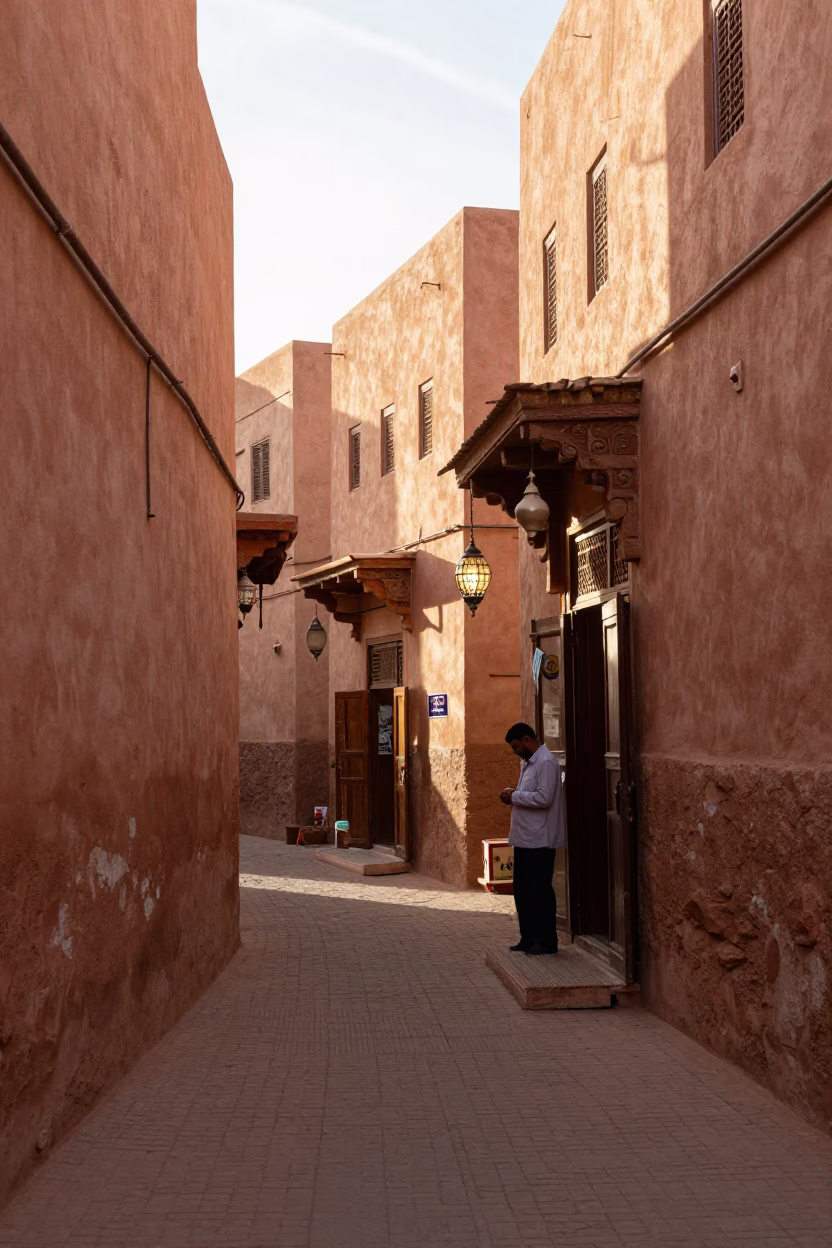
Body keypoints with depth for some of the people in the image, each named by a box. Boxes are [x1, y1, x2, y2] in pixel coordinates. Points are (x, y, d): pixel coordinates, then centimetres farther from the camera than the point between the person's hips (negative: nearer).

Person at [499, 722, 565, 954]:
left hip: (539, 840, -10)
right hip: (524, 838, 10)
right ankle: (529, 937, 22)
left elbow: (544, 798, -24)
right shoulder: (528, 762, 16)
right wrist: (513, 796, 6)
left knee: (540, 891, -2)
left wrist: (514, 796, -15)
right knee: (523, 890, 13)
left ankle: (547, 941, 6)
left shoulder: (546, 762, -16)